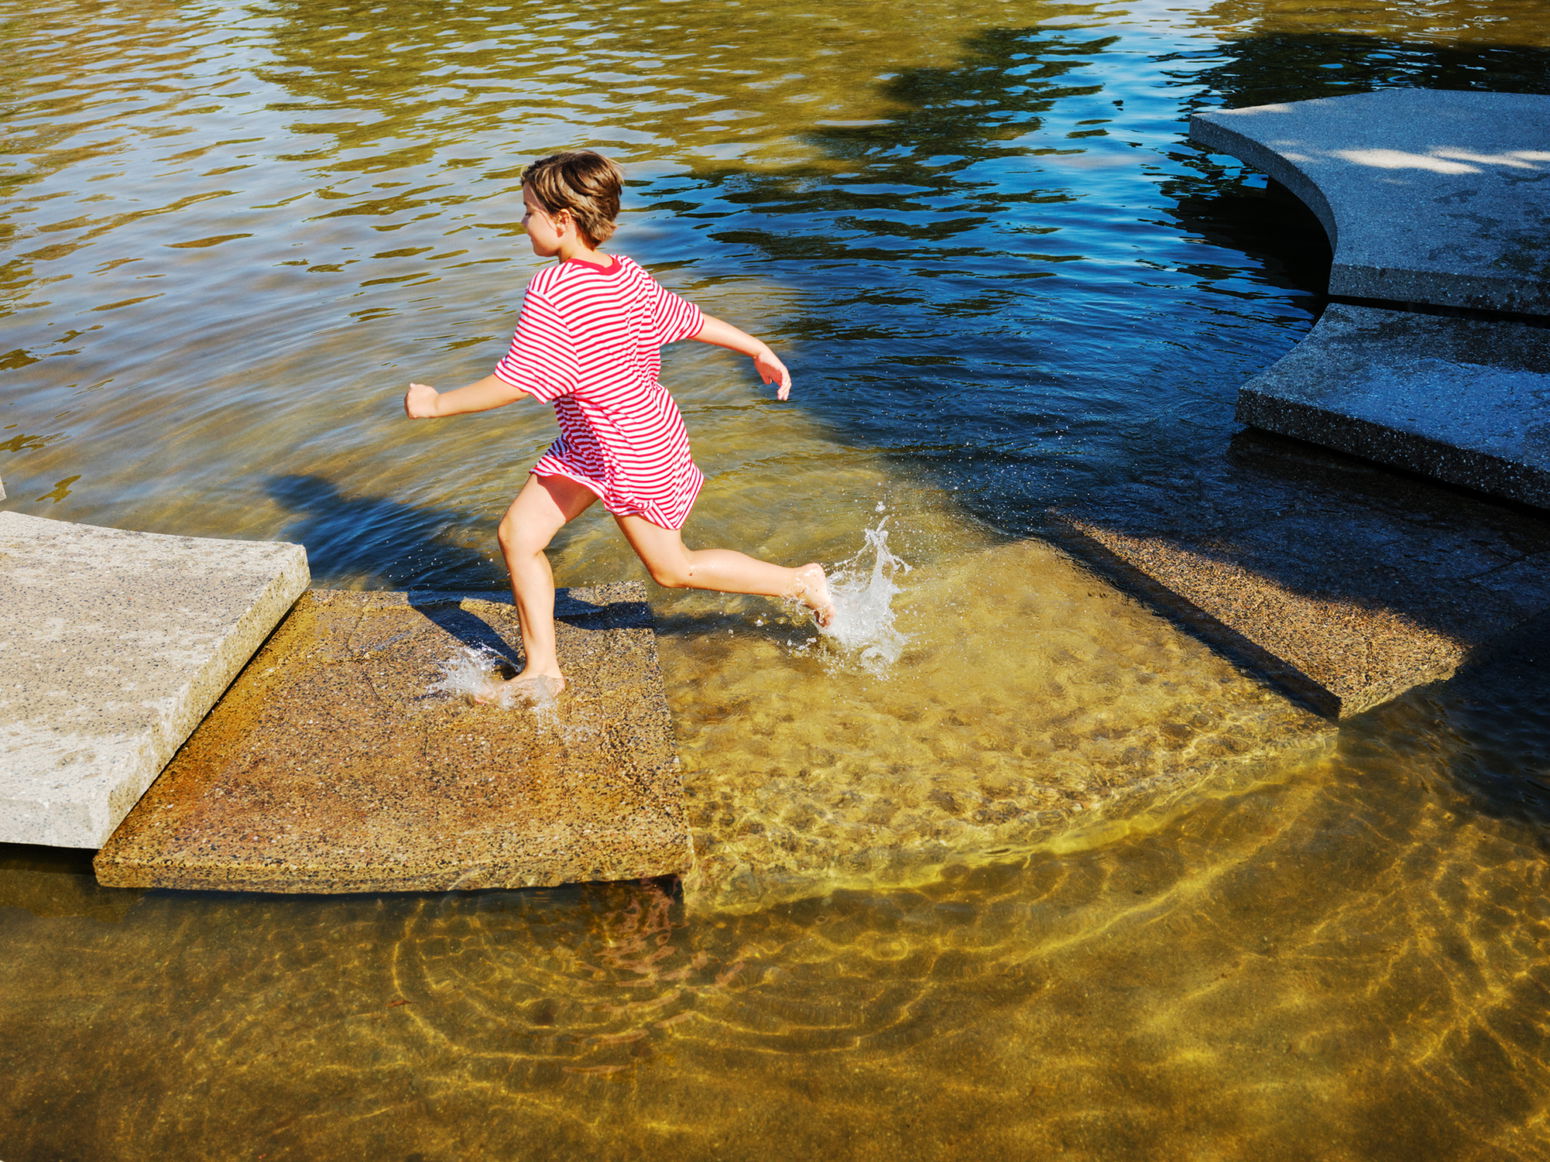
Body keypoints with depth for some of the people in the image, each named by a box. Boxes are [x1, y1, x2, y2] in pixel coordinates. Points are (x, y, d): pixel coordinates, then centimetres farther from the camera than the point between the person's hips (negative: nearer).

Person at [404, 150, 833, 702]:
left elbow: (513, 384, -28)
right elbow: (690, 319, 7)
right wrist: (760, 350, 19)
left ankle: (803, 582, 22)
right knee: (517, 534, 7)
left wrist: (436, 404, -14)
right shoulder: (628, 274, -1)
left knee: (673, 569, 8)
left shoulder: (551, 294, -27)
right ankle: (541, 671, 17)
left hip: (631, 449, -9)